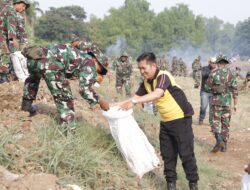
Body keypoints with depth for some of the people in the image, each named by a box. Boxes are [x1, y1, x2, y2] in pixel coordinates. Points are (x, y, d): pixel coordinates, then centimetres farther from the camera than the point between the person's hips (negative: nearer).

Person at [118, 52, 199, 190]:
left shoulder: (163, 76, -22)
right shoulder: (146, 83, 3)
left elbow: (157, 94, -39)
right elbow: (136, 96, 7)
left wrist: (134, 102, -44)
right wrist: (115, 105, -4)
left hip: (181, 119, -8)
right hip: (165, 122, 8)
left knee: (186, 153, -3)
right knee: (167, 154, 12)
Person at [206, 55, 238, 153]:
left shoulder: (213, 73, -5)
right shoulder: (230, 73, -1)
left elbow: (209, 87, 3)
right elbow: (234, 89, -2)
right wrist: (235, 104, 4)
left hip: (216, 100, -2)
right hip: (227, 101, 2)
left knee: (215, 122, 4)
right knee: (225, 123, 11)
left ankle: (219, 140, -18)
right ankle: (224, 145, 13)